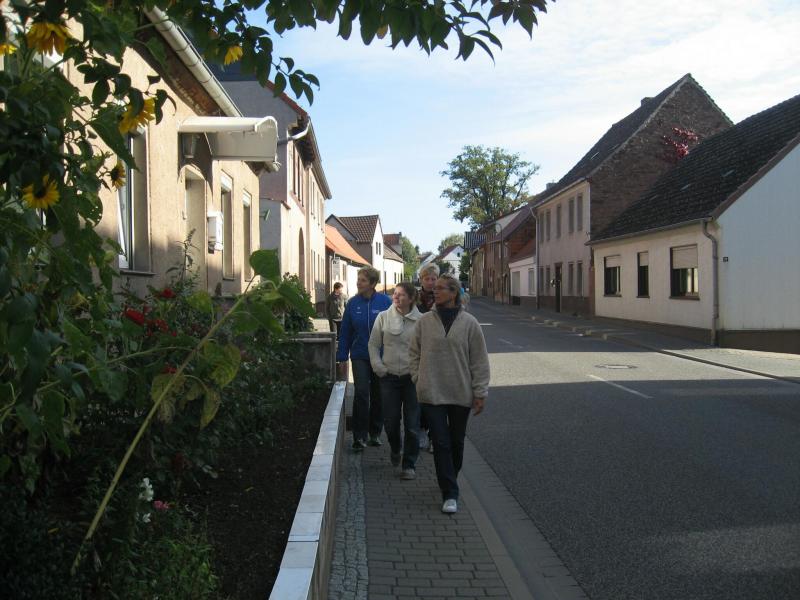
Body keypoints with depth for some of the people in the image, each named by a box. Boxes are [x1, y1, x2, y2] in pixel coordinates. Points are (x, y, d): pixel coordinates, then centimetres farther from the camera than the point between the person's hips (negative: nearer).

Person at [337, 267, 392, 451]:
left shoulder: (385, 302, -8)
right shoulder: (353, 303, -2)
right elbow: (345, 331, 2)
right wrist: (342, 356, 0)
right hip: (360, 356, 0)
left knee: (378, 395, 11)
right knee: (361, 394, -8)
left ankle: (375, 433, 26)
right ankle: (359, 436, 0)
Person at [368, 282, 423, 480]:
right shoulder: (383, 317, 1)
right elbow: (373, 345, 7)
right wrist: (378, 367, -2)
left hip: (413, 377, -1)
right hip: (389, 377, 1)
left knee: (412, 424, 2)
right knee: (390, 421, 7)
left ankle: (409, 465, 15)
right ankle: (395, 449, 38)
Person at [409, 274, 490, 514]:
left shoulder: (469, 323, -3)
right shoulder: (425, 321, 1)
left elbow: (479, 360, -1)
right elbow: (414, 352, 12)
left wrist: (480, 393, -2)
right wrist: (418, 378, 1)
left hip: (461, 393, 0)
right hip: (432, 393, 0)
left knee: (457, 442, 14)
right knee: (441, 443, -2)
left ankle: (450, 479, 37)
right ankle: (449, 494, 2)